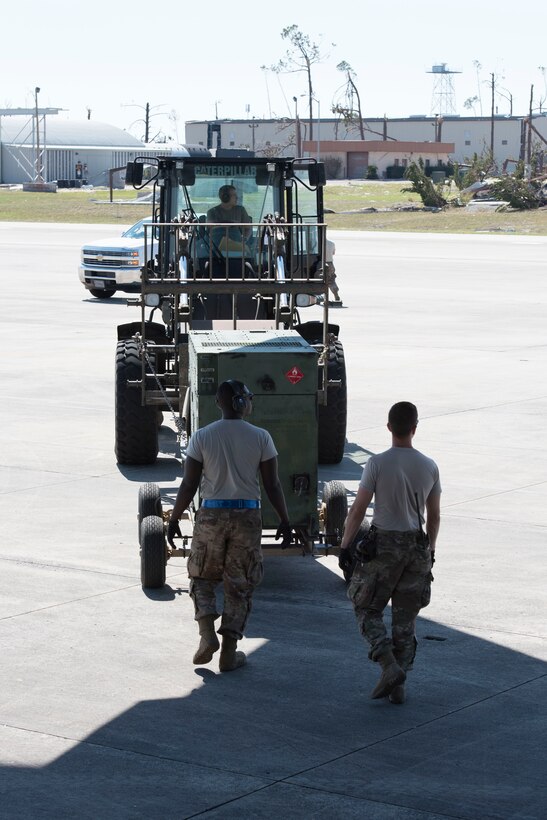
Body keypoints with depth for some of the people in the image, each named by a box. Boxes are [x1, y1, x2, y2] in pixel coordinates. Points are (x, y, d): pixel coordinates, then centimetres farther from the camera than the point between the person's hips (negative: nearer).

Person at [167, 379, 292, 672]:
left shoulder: (202, 437, -5)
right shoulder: (260, 437, -4)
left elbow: (189, 486, -4)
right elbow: (272, 485, -2)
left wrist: (174, 519, 6)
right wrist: (284, 520, 8)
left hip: (211, 515, 0)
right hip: (248, 516, 0)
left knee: (202, 578, 18)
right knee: (239, 585, 10)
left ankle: (207, 633, -1)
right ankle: (229, 653, 11)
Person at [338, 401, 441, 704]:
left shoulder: (377, 464, -11)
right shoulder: (429, 467, 1)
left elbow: (358, 509, -10)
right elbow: (434, 515, 8)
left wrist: (344, 546, -1)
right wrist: (430, 549, 20)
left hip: (383, 546, -4)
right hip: (417, 548, 4)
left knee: (367, 609, 9)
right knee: (405, 618, 11)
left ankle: (390, 666, -9)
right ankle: (398, 685, 10)